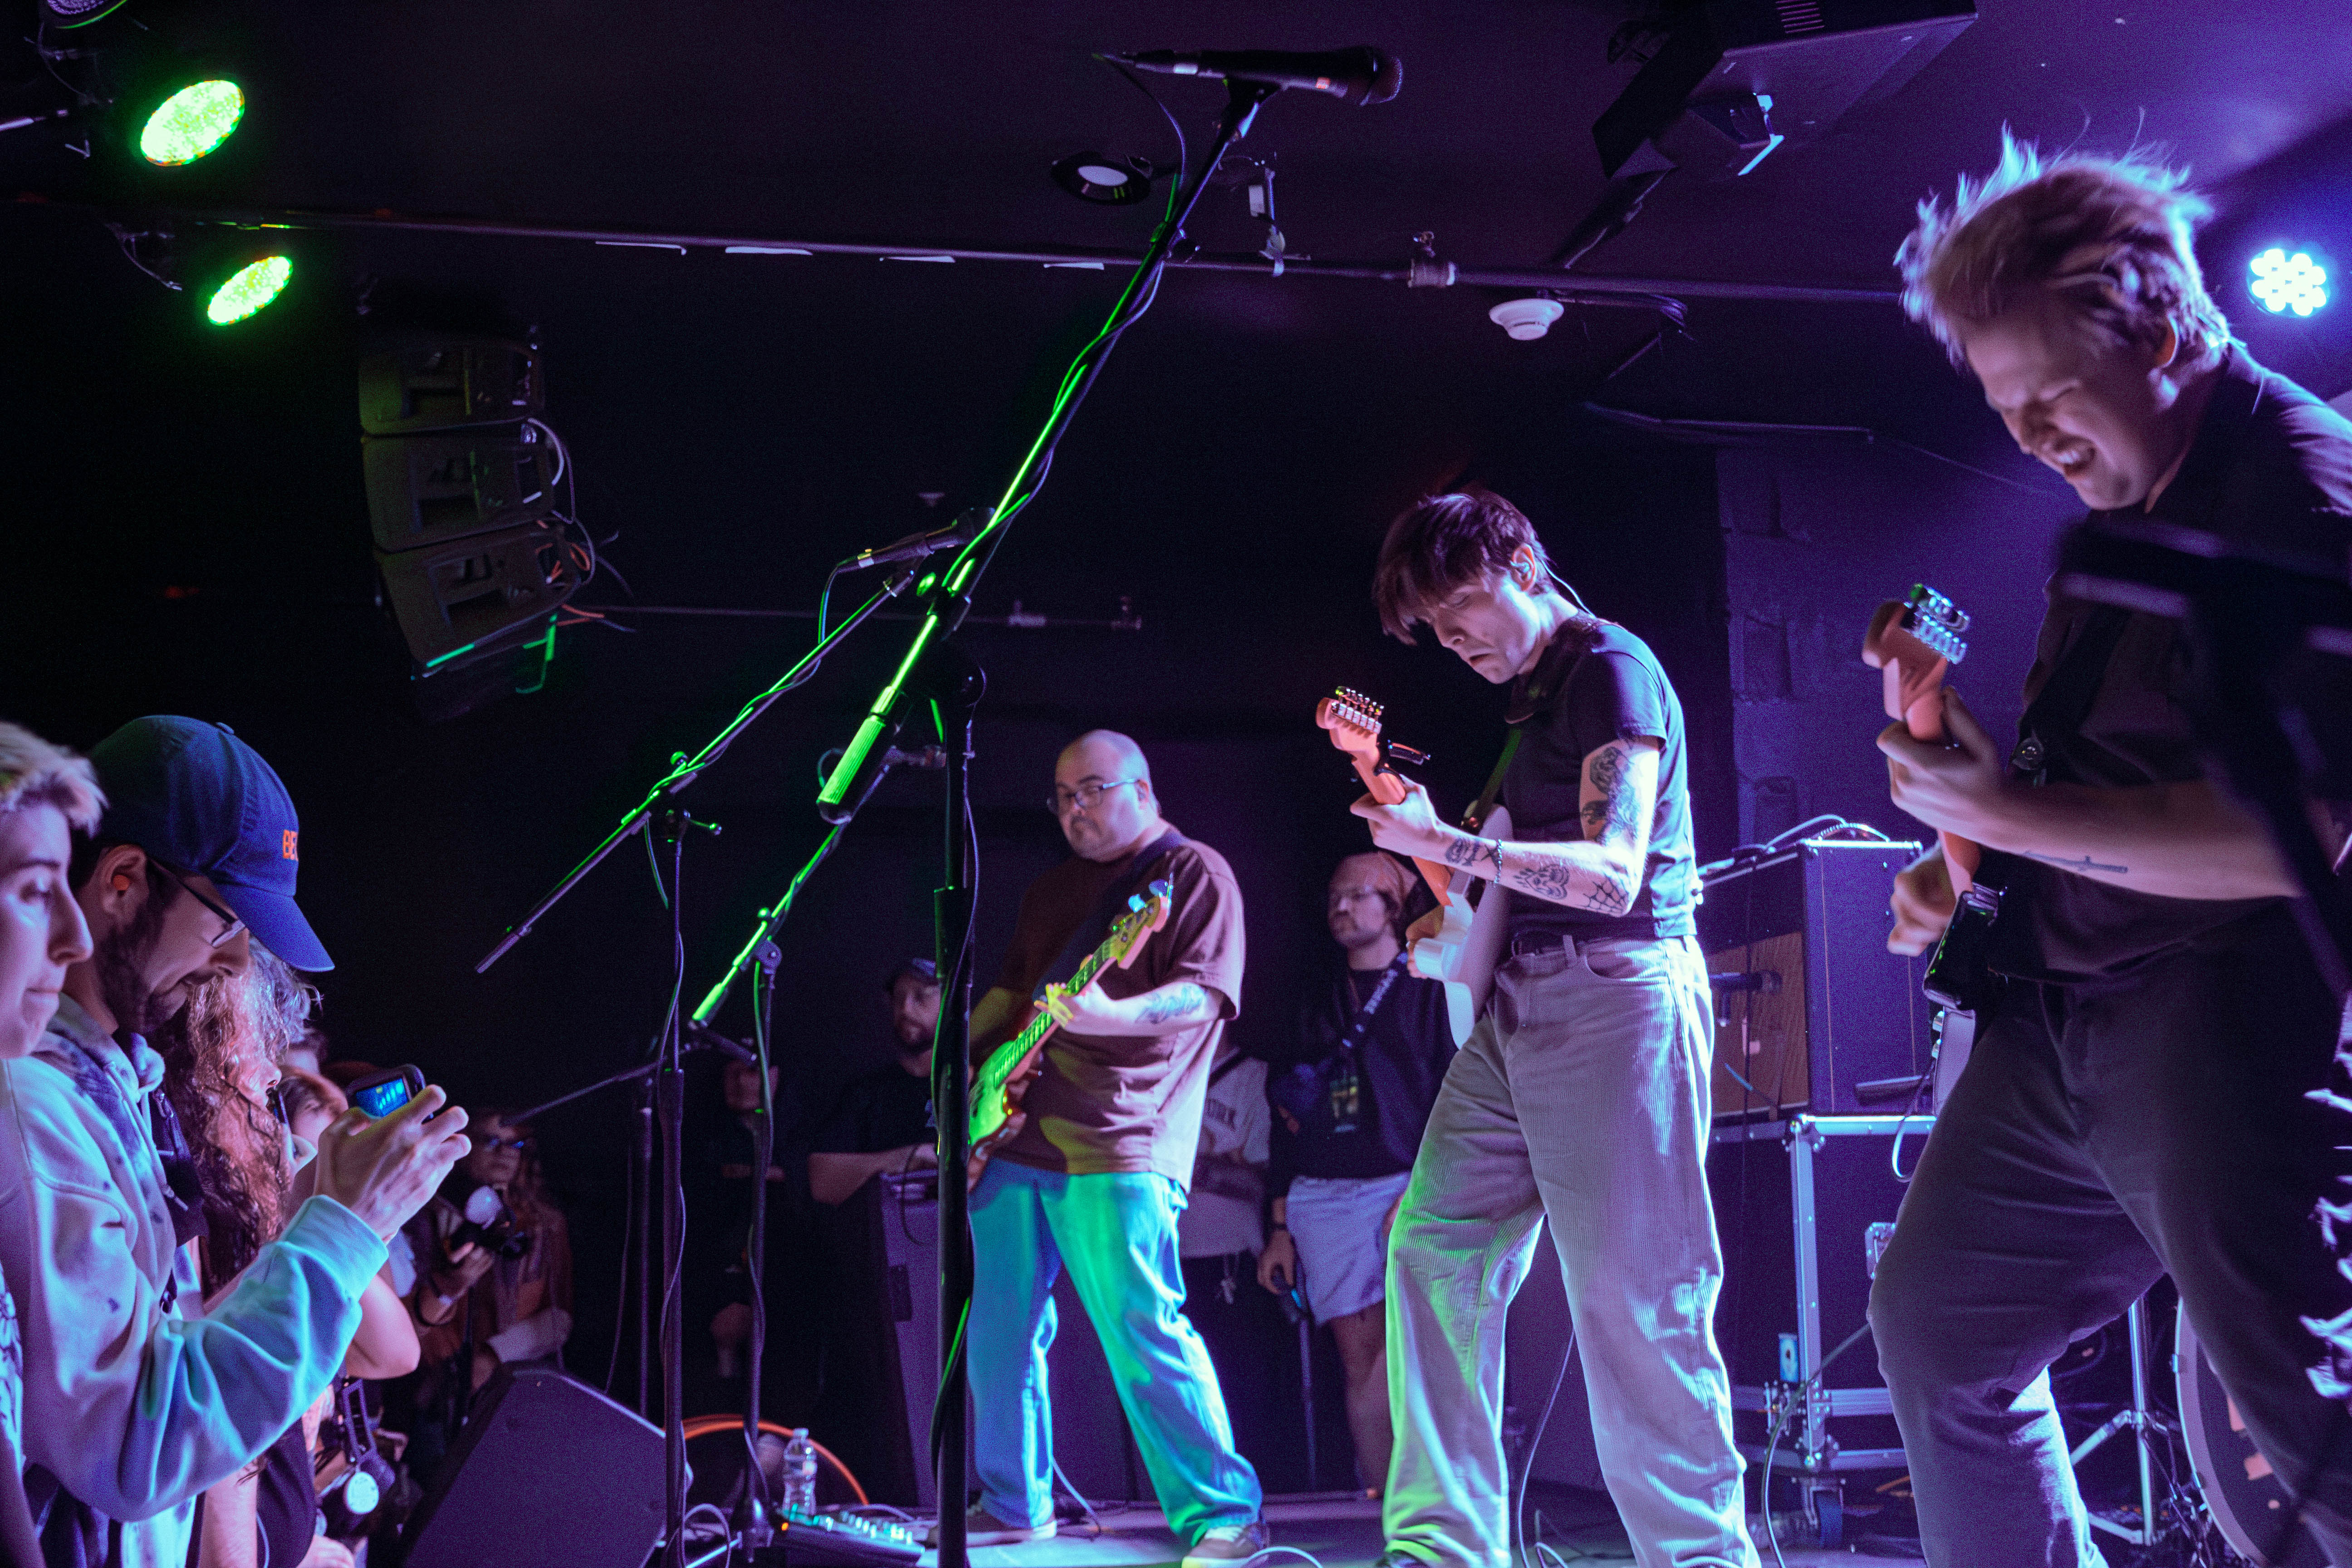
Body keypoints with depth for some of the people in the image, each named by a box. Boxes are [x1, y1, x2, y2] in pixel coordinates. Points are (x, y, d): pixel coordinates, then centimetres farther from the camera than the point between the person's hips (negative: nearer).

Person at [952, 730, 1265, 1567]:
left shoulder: (1193, 873, -1)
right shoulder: (1051, 889, 22)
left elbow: (1203, 996, -13)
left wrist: (1111, 1015, -30)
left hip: (1118, 1143, -8)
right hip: (1013, 1134, 8)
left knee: (1142, 1327, -14)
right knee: (1000, 1330, 10)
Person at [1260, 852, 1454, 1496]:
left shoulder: (1428, 988, 7)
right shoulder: (1319, 1007, 22)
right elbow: (1288, 1121, 21)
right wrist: (1281, 1227, 14)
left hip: (1408, 1185, -4)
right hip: (1323, 1195, 5)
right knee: (1361, 1363, 0)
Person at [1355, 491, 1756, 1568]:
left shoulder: (1612, 667, -7)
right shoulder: (1531, 693, 20)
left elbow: (1610, 875, -18)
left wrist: (1445, 843, -22)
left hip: (1615, 994, -9)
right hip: (1520, 1001, 9)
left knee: (1631, 1299, -9)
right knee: (1434, 1250, 4)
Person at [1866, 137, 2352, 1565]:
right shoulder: (2115, 511, 15)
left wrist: (2012, 815, -22)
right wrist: (1969, 866, 9)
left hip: (2228, 1021, -10)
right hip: (2060, 1012, 10)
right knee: (1938, 1326, 18)